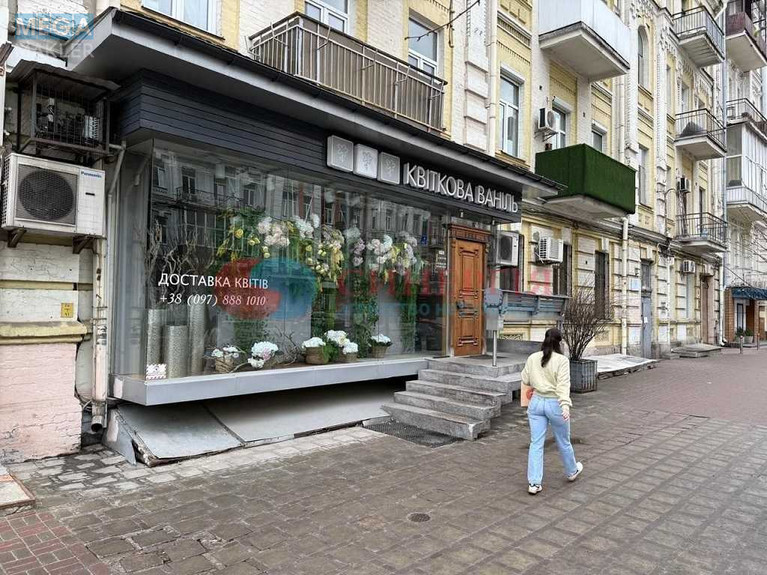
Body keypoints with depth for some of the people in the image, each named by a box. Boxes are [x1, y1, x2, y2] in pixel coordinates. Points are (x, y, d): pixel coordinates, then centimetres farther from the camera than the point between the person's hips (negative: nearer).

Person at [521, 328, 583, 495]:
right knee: (563, 442, 18)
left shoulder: (532, 358, 0)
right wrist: (565, 405, -30)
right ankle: (572, 472, 42)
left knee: (536, 443, 6)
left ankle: (534, 483, 5)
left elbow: (525, 380, 10)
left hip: (536, 402, 3)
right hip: (555, 404, -3)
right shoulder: (562, 360, -13)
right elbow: (563, 384, -23)